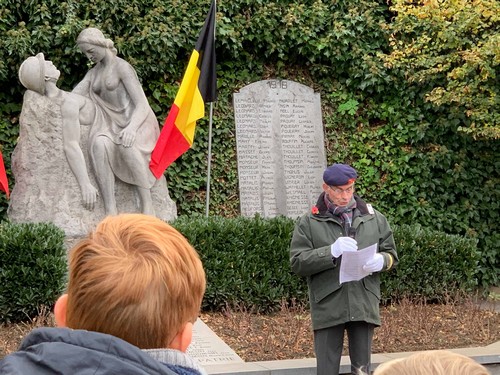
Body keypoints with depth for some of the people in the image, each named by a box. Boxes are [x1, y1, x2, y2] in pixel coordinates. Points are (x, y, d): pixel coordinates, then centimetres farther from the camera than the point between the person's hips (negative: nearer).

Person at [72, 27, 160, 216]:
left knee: (127, 145, -41)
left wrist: (131, 128, -32)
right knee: (99, 143, -32)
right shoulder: (93, 73, 16)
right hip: (113, 124, 5)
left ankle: (147, 206, -35)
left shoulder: (121, 67, -7)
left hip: (137, 122, -5)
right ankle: (110, 212, -39)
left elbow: (142, 105, -14)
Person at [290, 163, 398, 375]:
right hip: (328, 308, -2)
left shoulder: (374, 218, 11)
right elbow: (297, 263, -4)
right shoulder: (309, 223, 3)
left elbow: (391, 254, 14)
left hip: (364, 307, 2)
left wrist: (381, 261, -10)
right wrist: (331, 252, -18)